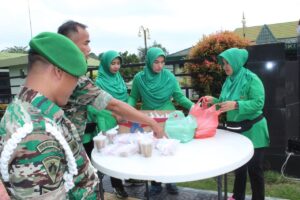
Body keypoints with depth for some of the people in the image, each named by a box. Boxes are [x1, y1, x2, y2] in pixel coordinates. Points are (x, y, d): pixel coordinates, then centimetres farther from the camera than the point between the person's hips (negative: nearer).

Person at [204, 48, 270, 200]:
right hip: (235, 129, 7)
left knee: (254, 168, 4)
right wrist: (214, 101, -5)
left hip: (252, 130, -7)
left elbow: (258, 103, -23)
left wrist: (236, 105, -32)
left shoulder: (251, 79, -15)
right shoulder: (229, 81, 7)